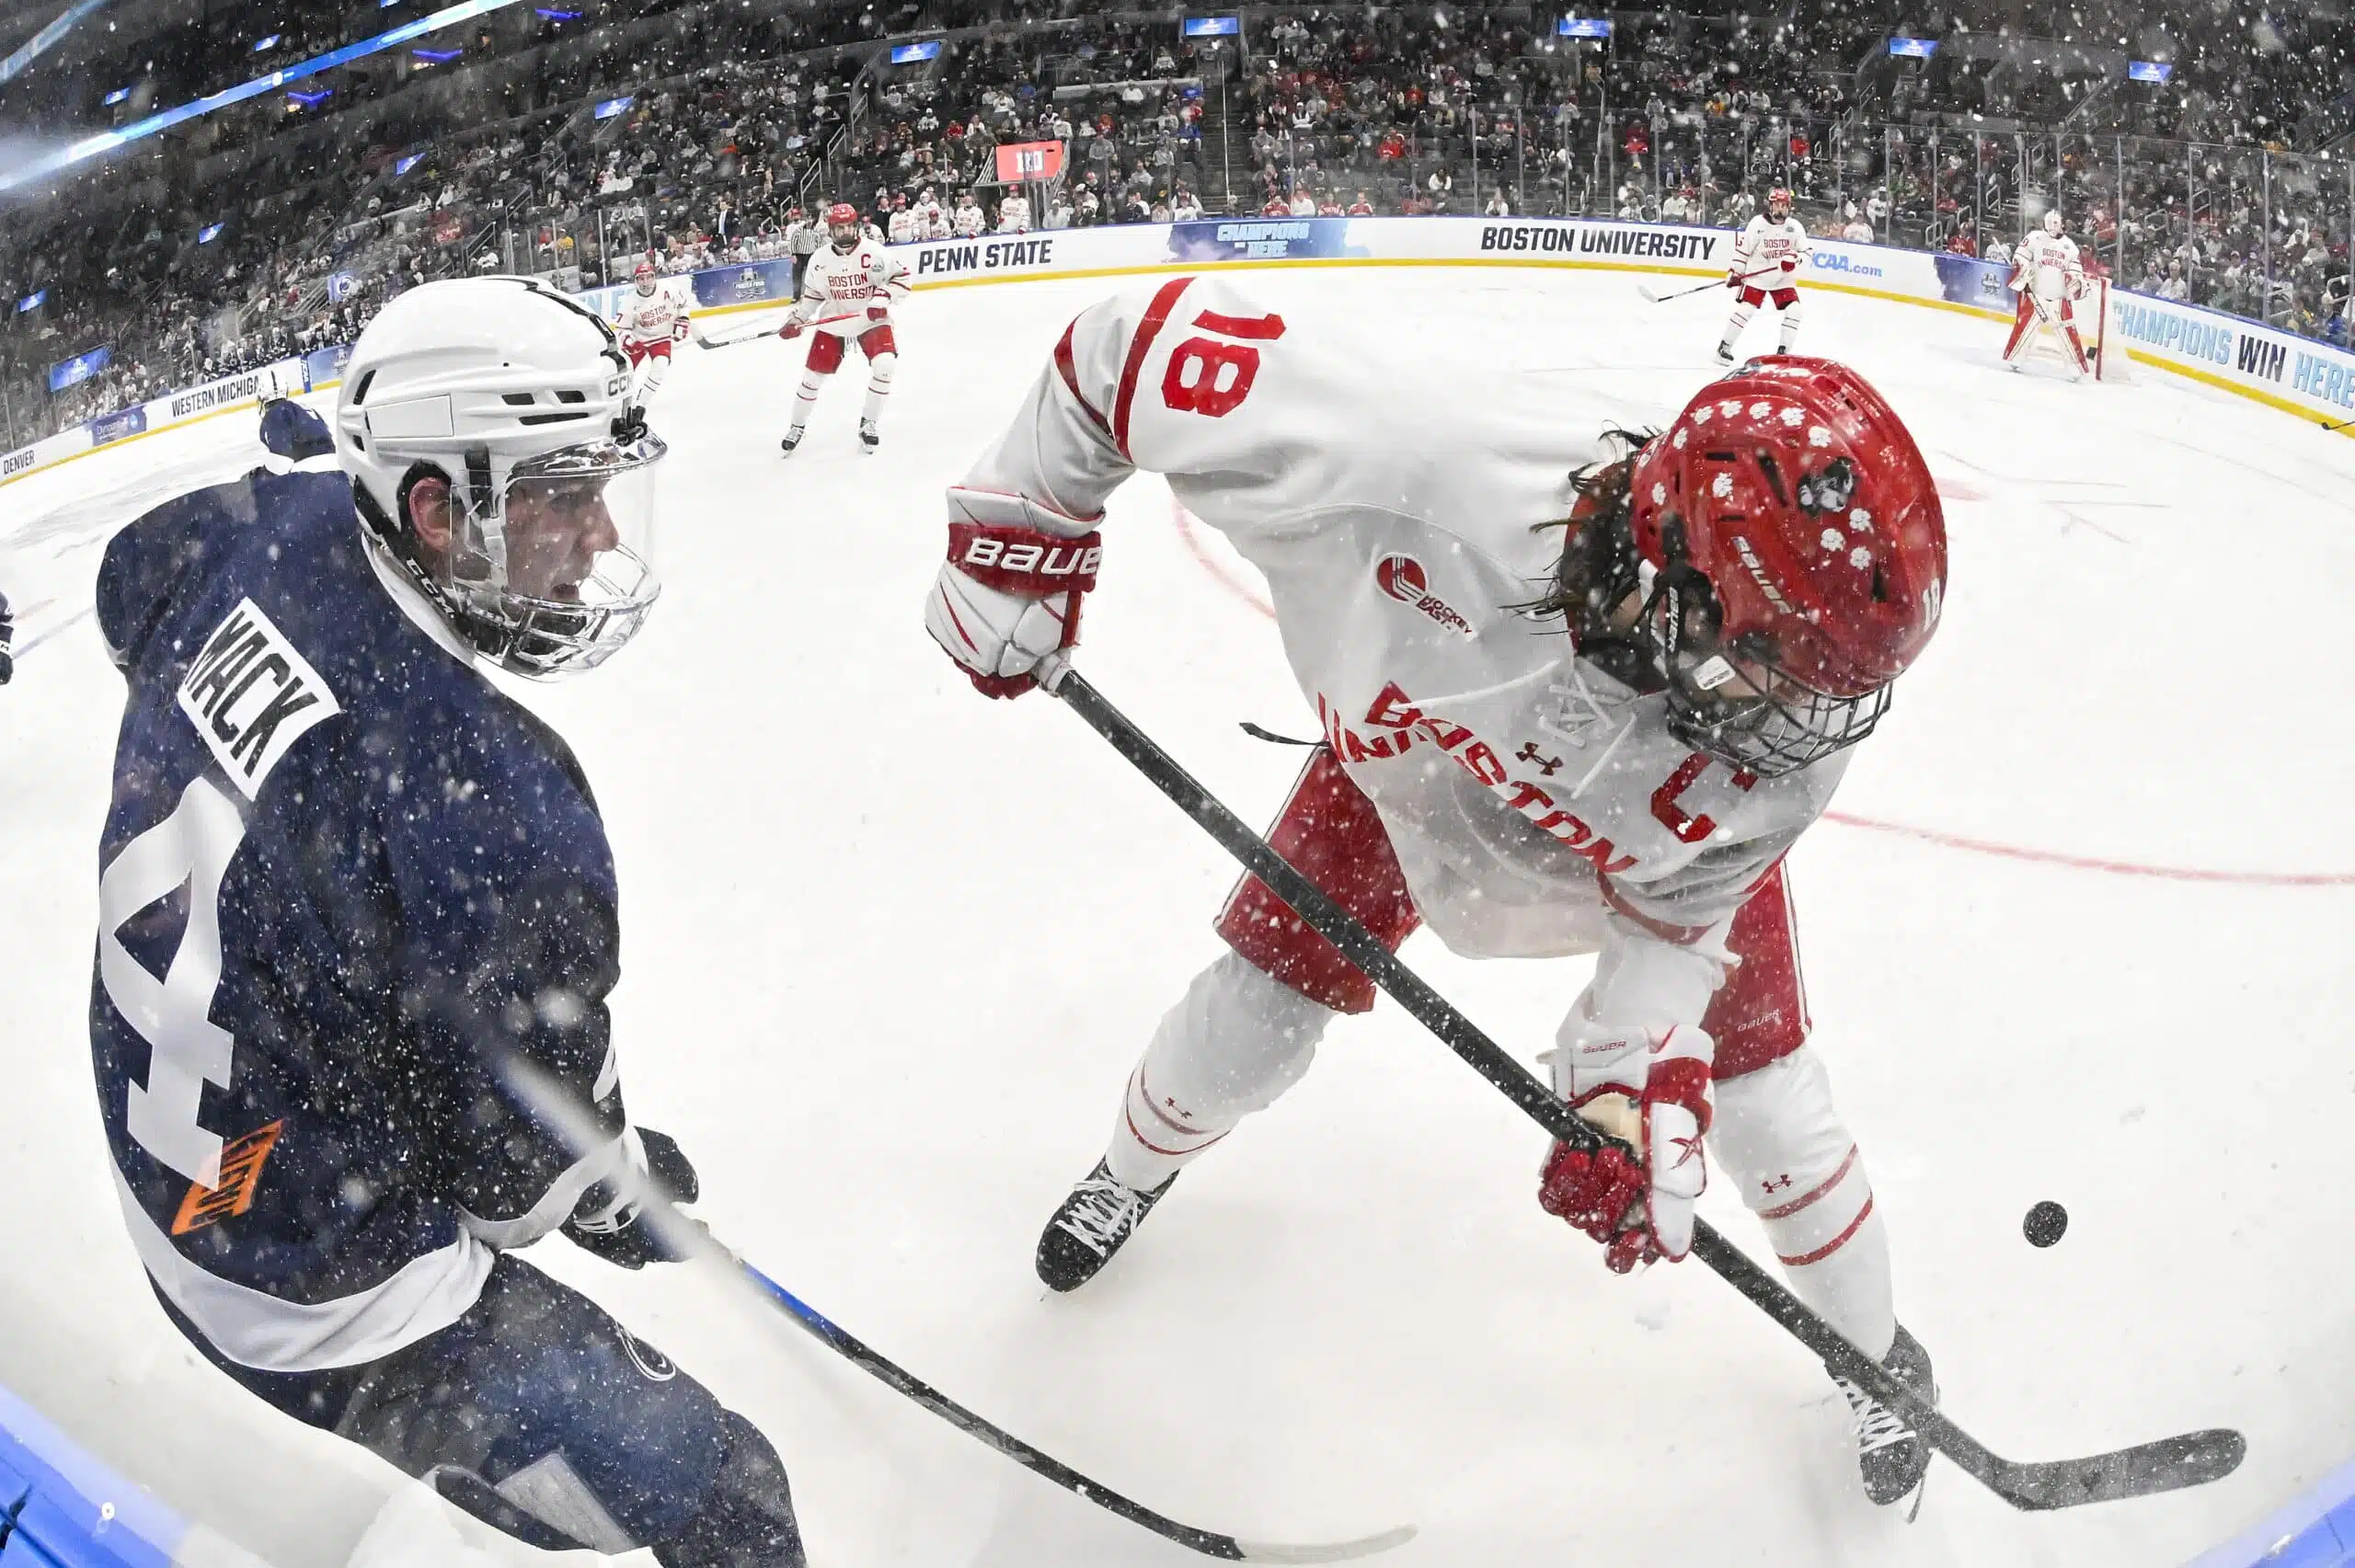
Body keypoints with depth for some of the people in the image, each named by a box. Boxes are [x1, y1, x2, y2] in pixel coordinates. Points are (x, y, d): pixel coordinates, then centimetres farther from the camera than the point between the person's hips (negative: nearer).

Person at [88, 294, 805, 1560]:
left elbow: (133, 592, 13)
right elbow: (534, 1165, -21)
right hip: (315, 1292, -9)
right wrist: (623, 1189, 0)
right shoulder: (495, 815, -37)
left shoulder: (269, 531, -15)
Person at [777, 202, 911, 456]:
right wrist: (796, 320, 1)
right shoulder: (819, 260, -5)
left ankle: (868, 424, -3)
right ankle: (796, 427, 24)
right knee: (813, 374, 2)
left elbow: (901, 275, -12)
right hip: (833, 323, 2)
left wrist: (883, 297, -25)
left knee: (884, 365, -23)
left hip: (872, 320, -2)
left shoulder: (873, 251, -15)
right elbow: (812, 294, 9)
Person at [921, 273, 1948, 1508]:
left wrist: (1631, 1085, -30)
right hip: (1407, 751, 0)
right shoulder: (1434, 480, -47)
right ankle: (1135, 1170, 44)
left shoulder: (1776, 739, -38)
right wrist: (1022, 527, -25)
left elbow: (1677, 910, -19)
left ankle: (1872, 1351, 36)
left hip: (1665, 830, 1)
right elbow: (1151, 340, -36)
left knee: (1757, 1096, 4)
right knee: (1252, 1015, 6)